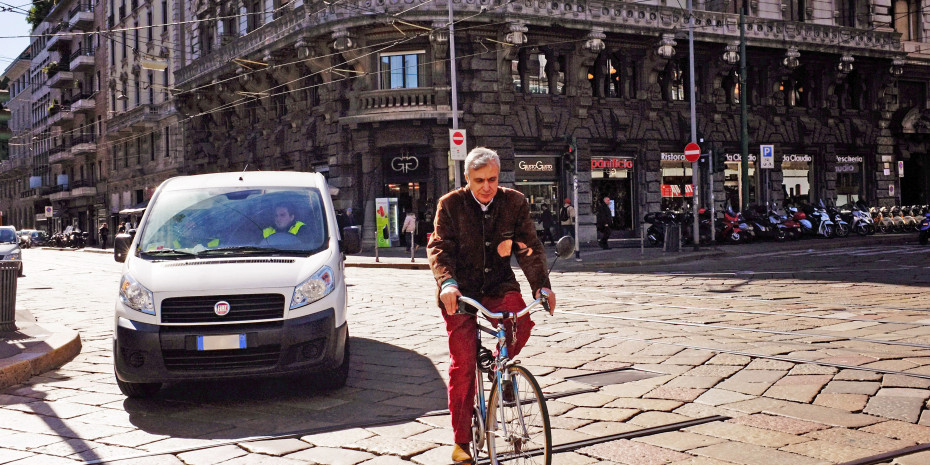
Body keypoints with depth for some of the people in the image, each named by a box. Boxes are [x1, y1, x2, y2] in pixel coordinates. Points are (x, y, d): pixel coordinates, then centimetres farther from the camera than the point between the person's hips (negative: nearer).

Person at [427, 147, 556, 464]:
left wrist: (542, 285, -17)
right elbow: (438, 247, -13)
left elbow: (529, 247, -3)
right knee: (462, 363, -6)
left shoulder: (514, 203, -1)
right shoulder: (450, 205, -6)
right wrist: (447, 282, -31)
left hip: (498, 285, 2)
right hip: (460, 290, -2)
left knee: (522, 317, -29)